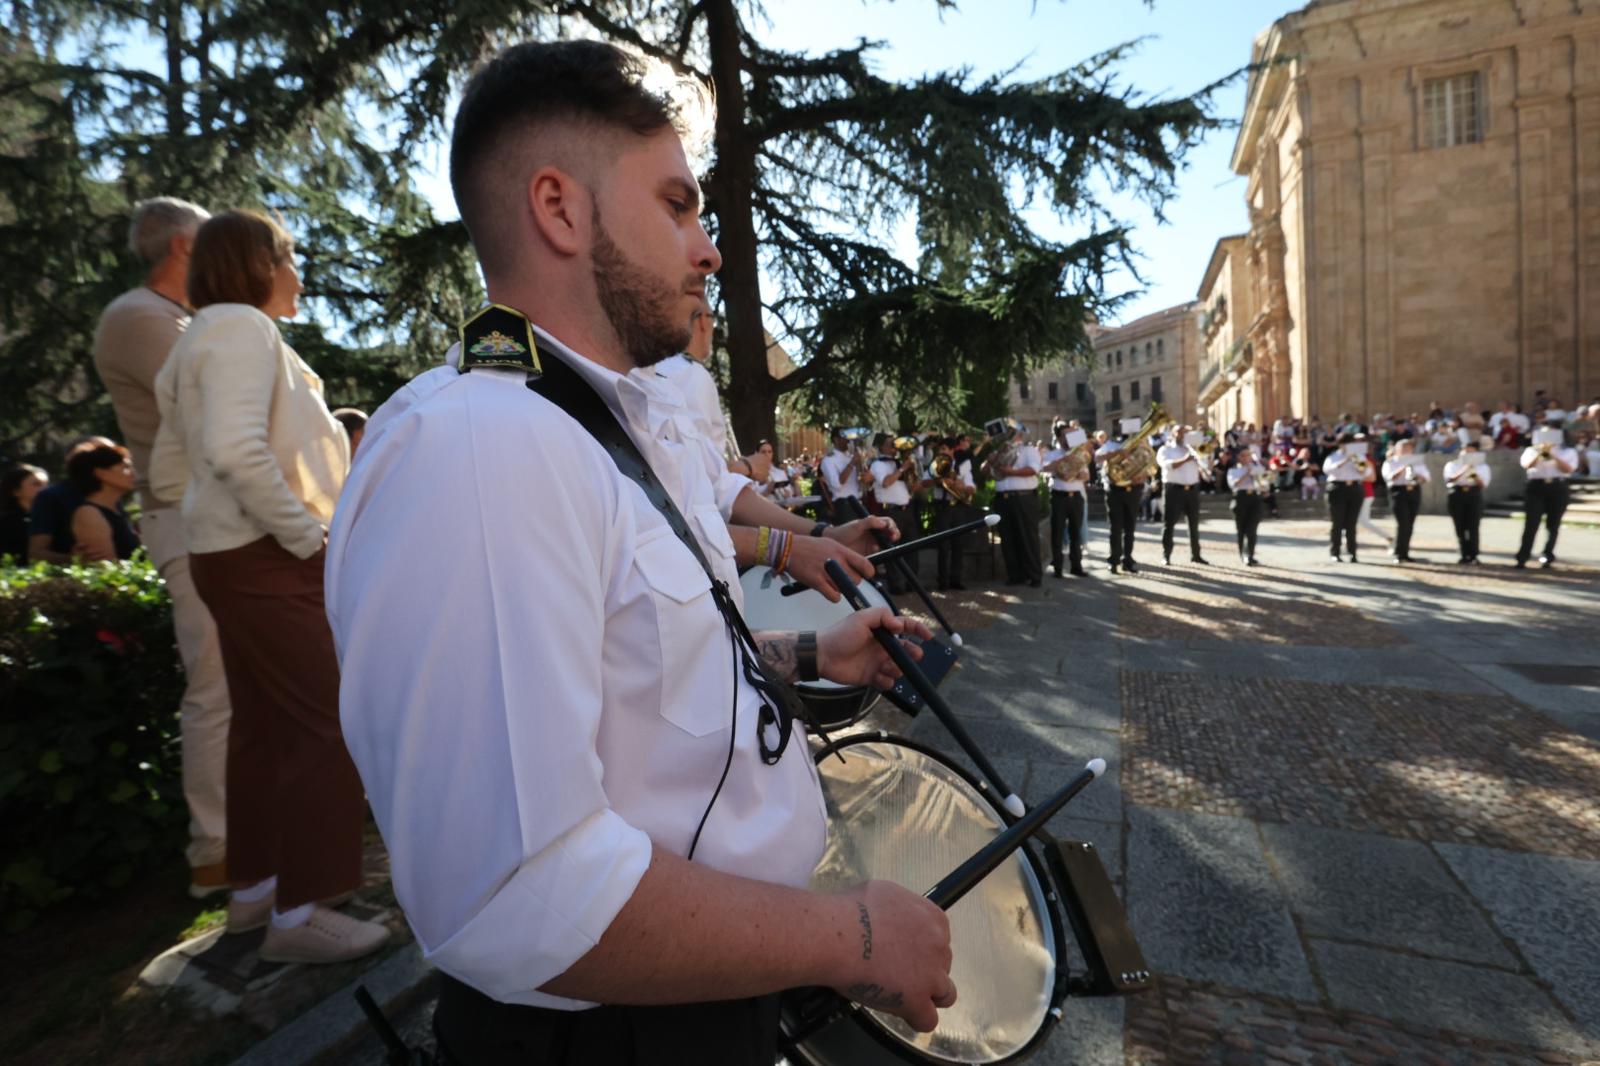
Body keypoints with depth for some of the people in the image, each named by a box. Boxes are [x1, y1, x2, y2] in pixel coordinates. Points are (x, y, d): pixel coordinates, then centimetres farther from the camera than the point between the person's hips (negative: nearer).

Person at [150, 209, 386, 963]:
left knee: (264, 724, 15)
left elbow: (168, 475, 21)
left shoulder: (204, 337, 20)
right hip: (267, 560, -10)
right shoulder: (242, 326, -11)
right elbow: (238, 451, -27)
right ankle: (299, 913, 3)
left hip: (234, 557, 10)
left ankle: (253, 888, 27)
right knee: (327, 724, -6)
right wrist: (306, 533, -19)